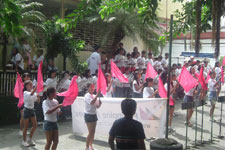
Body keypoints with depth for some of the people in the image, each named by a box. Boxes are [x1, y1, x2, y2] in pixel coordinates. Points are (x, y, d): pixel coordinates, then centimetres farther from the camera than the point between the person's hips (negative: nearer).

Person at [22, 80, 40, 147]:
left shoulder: (34, 93, 4)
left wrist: (38, 96, -14)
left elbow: (38, 101, 4)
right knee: (26, 126, 2)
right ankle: (24, 141, 17)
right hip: (27, 110, -6)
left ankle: (30, 139, 21)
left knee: (35, 125, 5)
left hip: (32, 110, 6)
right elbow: (31, 94, -37)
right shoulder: (25, 92, -14)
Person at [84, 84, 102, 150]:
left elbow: (97, 106, 13)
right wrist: (97, 95, -35)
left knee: (93, 132, 11)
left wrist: (99, 103, -8)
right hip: (88, 115, -7)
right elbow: (91, 103, -31)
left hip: (94, 115, 7)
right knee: (90, 132, -6)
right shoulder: (87, 96, -12)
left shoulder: (94, 96, 9)